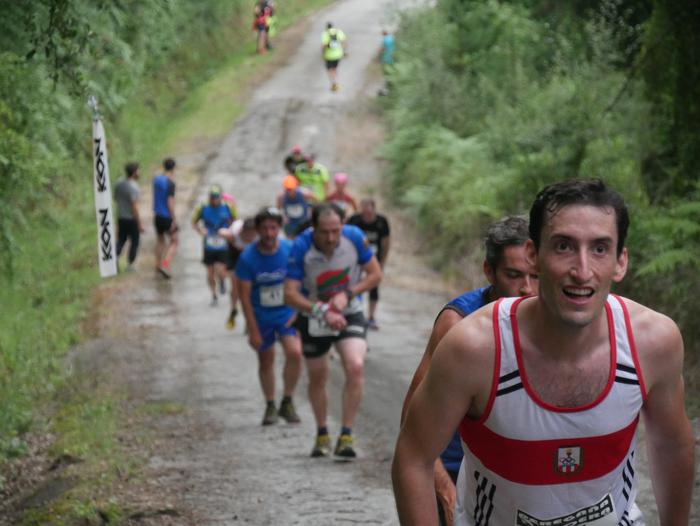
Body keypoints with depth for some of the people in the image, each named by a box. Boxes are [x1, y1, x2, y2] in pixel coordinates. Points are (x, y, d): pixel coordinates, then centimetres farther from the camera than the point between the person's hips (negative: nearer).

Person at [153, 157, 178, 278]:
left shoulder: (156, 179, 3)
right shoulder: (170, 183, -19)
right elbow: (170, 202, -21)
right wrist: (174, 220, -16)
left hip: (157, 215, 7)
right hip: (167, 217, -7)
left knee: (160, 240, 23)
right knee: (173, 242, 3)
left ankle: (158, 265, 30)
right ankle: (165, 265, -11)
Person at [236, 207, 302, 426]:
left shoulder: (291, 250, -14)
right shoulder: (247, 258, -16)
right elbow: (244, 296, -10)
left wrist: (297, 314, -9)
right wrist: (253, 331, -10)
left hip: (287, 313, 0)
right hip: (261, 316, 0)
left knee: (294, 353, -19)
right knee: (266, 361, 10)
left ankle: (287, 403, -2)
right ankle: (270, 406, 29)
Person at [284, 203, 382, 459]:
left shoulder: (354, 237, -20)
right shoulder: (301, 247, -24)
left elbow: (375, 274, -7)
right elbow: (290, 294, -24)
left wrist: (347, 294, -21)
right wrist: (323, 311, -35)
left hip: (349, 314, 0)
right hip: (313, 317, 0)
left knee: (355, 366, -22)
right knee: (317, 378, 12)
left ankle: (346, 436, -16)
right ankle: (322, 435, 35)